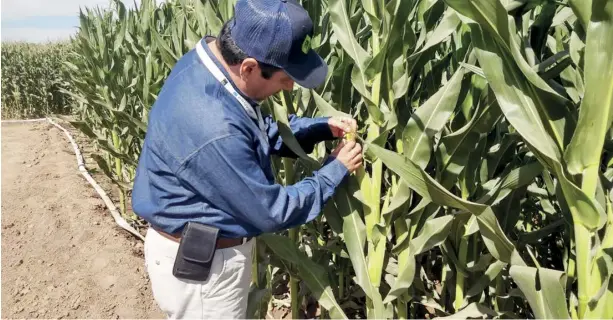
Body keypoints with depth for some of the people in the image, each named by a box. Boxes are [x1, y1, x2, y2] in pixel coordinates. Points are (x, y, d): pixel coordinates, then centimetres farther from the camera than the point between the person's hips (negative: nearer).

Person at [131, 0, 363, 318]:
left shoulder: (208, 62, -7)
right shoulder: (211, 129, -36)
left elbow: (264, 132, 9)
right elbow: (271, 212, -24)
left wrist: (323, 127, -3)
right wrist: (336, 170, -12)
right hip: (199, 265, -9)